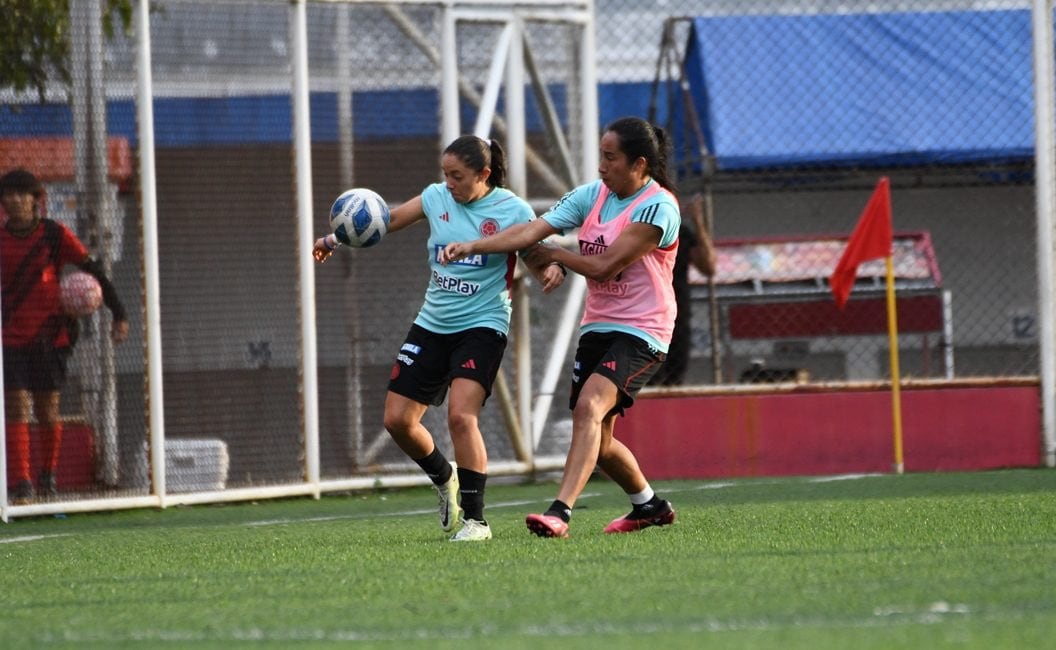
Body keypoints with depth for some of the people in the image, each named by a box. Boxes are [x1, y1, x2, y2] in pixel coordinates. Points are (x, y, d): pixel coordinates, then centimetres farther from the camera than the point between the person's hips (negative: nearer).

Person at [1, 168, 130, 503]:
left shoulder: (54, 234, -1)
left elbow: (92, 271, 0)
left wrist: (118, 313, -7)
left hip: (49, 336, -1)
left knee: (47, 410, 3)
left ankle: (48, 476, 22)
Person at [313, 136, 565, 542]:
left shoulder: (513, 211, -9)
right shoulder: (437, 198, 2)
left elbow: (537, 263, -4)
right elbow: (387, 220, 13)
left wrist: (552, 271, -27)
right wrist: (335, 240, 4)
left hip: (482, 326, -6)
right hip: (432, 325, 6)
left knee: (461, 415, -25)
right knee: (397, 419, 3)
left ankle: (475, 519, -14)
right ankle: (445, 480, 33)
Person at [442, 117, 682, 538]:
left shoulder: (658, 207, -16)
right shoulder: (591, 196, 5)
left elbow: (604, 265, -19)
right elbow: (532, 230, -4)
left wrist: (555, 255, -5)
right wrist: (473, 246, -16)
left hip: (640, 333, -8)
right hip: (596, 328, 8)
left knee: (590, 407, -28)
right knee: (597, 440, 11)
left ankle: (560, 513, -37)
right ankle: (649, 506, 36)